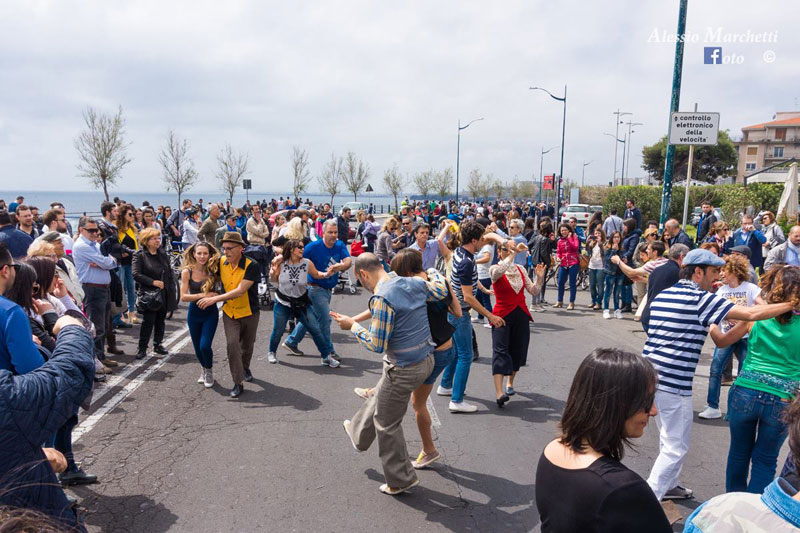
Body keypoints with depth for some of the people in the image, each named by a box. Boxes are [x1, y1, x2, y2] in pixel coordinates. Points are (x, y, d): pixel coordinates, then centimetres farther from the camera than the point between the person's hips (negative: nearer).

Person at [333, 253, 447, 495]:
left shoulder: (382, 298, -25)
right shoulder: (414, 283, -1)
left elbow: (377, 344, -22)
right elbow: (441, 290, 17)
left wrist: (352, 326, -8)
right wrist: (432, 271, 35)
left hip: (404, 369, -9)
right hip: (425, 359, 9)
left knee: (387, 423, 11)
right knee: (380, 396, 31)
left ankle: (400, 480, 26)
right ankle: (359, 434, 55)